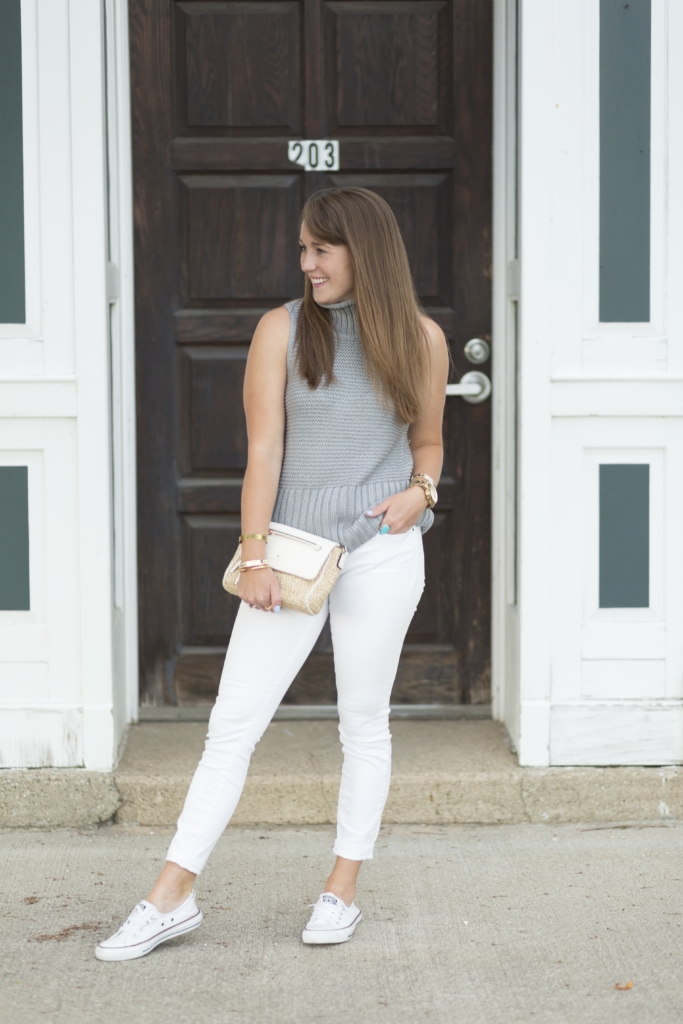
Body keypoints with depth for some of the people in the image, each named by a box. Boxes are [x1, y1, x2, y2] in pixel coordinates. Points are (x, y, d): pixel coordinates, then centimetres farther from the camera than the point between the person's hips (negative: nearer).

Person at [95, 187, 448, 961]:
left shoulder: (420, 339, 4)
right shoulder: (283, 329, 1)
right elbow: (264, 448, -3)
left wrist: (421, 491, -6)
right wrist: (254, 555, -9)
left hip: (382, 552, 0)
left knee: (364, 722, 7)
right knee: (233, 721, -1)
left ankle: (342, 891, 19)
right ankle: (172, 897, 3)